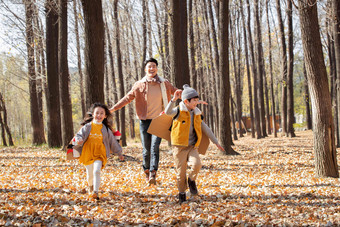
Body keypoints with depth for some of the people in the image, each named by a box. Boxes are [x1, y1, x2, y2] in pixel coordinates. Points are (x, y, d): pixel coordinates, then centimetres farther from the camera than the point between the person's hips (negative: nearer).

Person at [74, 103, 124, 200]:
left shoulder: (105, 129, 3)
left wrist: (119, 153, 19)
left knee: (97, 171, -21)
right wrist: (79, 140, -28)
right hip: (87, 153, 1)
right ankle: (91, 186, 44)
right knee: (90, 174, 12)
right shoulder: (87, 127, 0)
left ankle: (95, 192, -24)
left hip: (99, 154, -1)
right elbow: (79, 135, -3)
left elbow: (112, 141, 12)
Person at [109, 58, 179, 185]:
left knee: (155, 147, -14)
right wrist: (113, 108, -2)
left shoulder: (164, 84, 5)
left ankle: (153, 174, -21)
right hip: (145, 121, 1)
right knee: (146, 149, 2)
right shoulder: (139, 85, 3)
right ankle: (146, 171, 20)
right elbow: (127, 98, 5)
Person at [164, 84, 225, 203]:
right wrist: (173, 100, -41)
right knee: (181, 171, 0)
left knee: (196, 164, -22)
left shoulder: (197, 113, 9)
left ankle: (192, 180, 7)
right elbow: (168, 112, -28)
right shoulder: (179, 111, -6)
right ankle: (181, 193, 21)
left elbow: (205, 129, 17)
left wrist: (216, 142, 19)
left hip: (193, 146, 3)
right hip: (180, 146, -3)